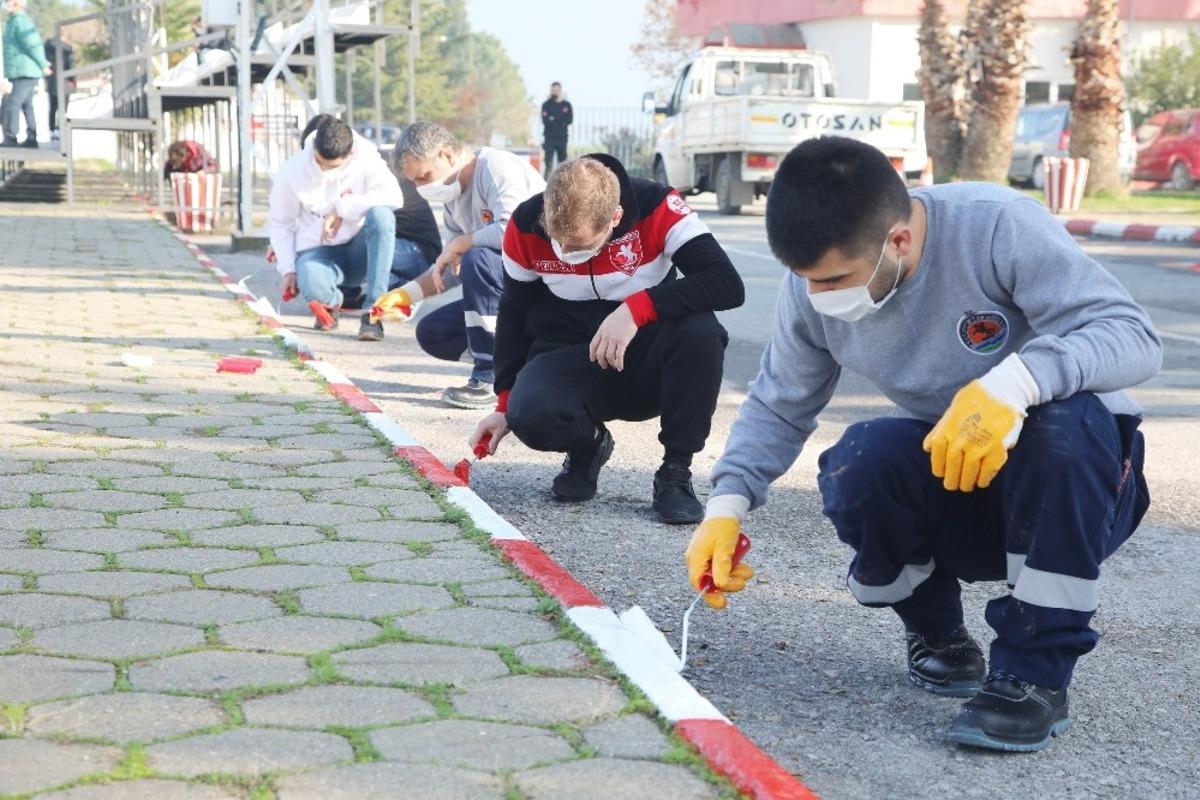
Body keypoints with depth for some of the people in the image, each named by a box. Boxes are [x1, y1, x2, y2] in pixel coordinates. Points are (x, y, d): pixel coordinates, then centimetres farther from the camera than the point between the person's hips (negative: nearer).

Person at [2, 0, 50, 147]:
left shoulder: (19, 21, -14)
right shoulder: (18, 21, 18)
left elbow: (33, 45, -17)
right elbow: (36, 44, 19)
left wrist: (43, 65, -9)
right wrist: (43, 63, 11)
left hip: (24, 73, -10)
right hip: (24, 72, 10)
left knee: (13, 104, -13)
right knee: (26, 105, 11)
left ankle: (10, 138, -15)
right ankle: (31, 138, 13)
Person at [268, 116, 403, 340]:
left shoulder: (366, 159, -12)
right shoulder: (291, 172, -6)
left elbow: (394, 196, -27)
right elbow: (281, 224, 4)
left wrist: (342, 209, -25)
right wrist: (288, 269, -5)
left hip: (359, 249, 0)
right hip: (318, 250, 0)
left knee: (381, 215, -33)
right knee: (313, 287, -38)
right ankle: (332, 301, 7)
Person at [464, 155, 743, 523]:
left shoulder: (659, 208, -20)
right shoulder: (526, 225, -12)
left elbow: (728, 285, -27)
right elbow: (514, 314, 4)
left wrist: (637, 308, -36)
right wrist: (506, 403, 2)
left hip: (646, 363, -1)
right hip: (570, 360, 1)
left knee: (700, 330, -34)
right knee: (529, 415, -33)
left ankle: (676, 472, -15)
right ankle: (586, 446, 6)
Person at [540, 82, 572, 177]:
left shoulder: (566, 105, 9)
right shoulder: (546, 105, 4)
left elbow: (570, 120, -3)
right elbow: (545, 120, -9)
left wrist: (553, 120, -8)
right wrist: (561, 122, -11)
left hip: (562, 138, 2)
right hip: (549, 138, -2)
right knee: (549, 164, -9)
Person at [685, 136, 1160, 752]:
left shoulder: (999, 228, -25)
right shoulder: (810, 288, -10)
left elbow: (1133, 336, -30)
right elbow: (778, 408, 2)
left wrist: (1015, 381, -47)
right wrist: (728, 505, -14)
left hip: (1074, 477, -3)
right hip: (949, 492, 3)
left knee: (1066, 416, -37)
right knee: (860, 465, -28)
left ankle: (1034, 674, -22)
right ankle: (937, 635, 2)